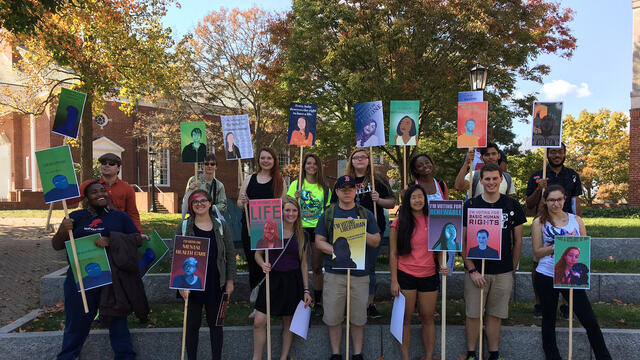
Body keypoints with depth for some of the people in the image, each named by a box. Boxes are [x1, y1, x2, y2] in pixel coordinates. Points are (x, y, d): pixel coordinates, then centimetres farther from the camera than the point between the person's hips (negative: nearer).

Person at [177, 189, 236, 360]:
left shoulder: (221, 225, 0)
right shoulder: (184, 227, -2)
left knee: (215, 323, 13)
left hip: (216, 285, 1)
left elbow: (230, 254, 4)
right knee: (192, 324, 8)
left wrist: (230, 280, 2)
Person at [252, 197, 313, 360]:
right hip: (272, 279, -1)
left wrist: (306, 290, 4)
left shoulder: (301, 236, 5)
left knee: (288, 322, 8)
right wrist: (263, 264, -15)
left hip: (293, 281, 2)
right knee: (259, 322, -7)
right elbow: (258, 254, 7)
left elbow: (303, 264, 8)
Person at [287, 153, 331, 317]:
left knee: (317, 267, 6)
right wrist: (295, 198, -16)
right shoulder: (296, 184, 3)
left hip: (319, 229, 1)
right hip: (300, 228, -1)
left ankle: (318, 302, 15)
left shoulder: (324, 187, 7)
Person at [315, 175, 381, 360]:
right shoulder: (328, 215, 7)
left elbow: (376, 241, 4)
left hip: (360, 273, 0)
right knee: (333, 317, 6)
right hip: (334, 273, 0)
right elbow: (319, 241, 4)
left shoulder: (366, 215, 8)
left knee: (358, 317, 7)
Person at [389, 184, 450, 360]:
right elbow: (393, 254, -2)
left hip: (429, 275, 2)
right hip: (405, 275, -2)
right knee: (405, 319, 5)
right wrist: (394, 281, -6)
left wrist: (443, 265, -8)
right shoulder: (399, 223, -1)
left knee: (428, 318, 10)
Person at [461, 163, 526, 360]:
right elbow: (462, 241, -2)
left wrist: (513, 269, 8)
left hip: (503, 272, 1)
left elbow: (518, 241, 10)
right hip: (476, 270, -1)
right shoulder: (470, 205, -2)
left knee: (495, 315, 10)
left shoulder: (513, 205, 4)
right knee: (473, 314, 5)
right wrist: (472, 270, -9)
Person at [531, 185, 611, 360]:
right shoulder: (539, 222, -1)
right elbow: (537, 252, -5)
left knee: (590, 321, 1)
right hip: (547, 276, -1)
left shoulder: (576, 220, 6)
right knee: (549, 319, 11)